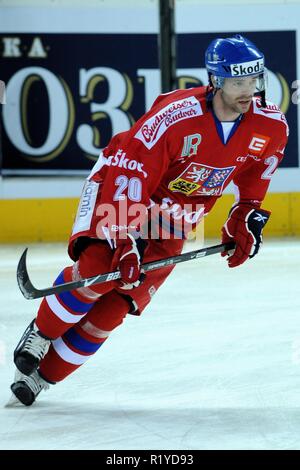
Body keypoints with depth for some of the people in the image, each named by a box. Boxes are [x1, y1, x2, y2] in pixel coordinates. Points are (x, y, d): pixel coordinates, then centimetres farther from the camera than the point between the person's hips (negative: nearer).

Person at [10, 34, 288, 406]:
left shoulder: (272, 126, -16)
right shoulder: (176, 116, -33)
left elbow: (255, 177, 7)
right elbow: (130, 173, -31)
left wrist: (245, 221, -3)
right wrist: (128, 241, -36)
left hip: (175, 219, 4)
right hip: (122, 184, -4)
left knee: (115, 305, -6)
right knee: (100, 267, -28)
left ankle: (43, 374, 4)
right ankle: (41, 334, -2)